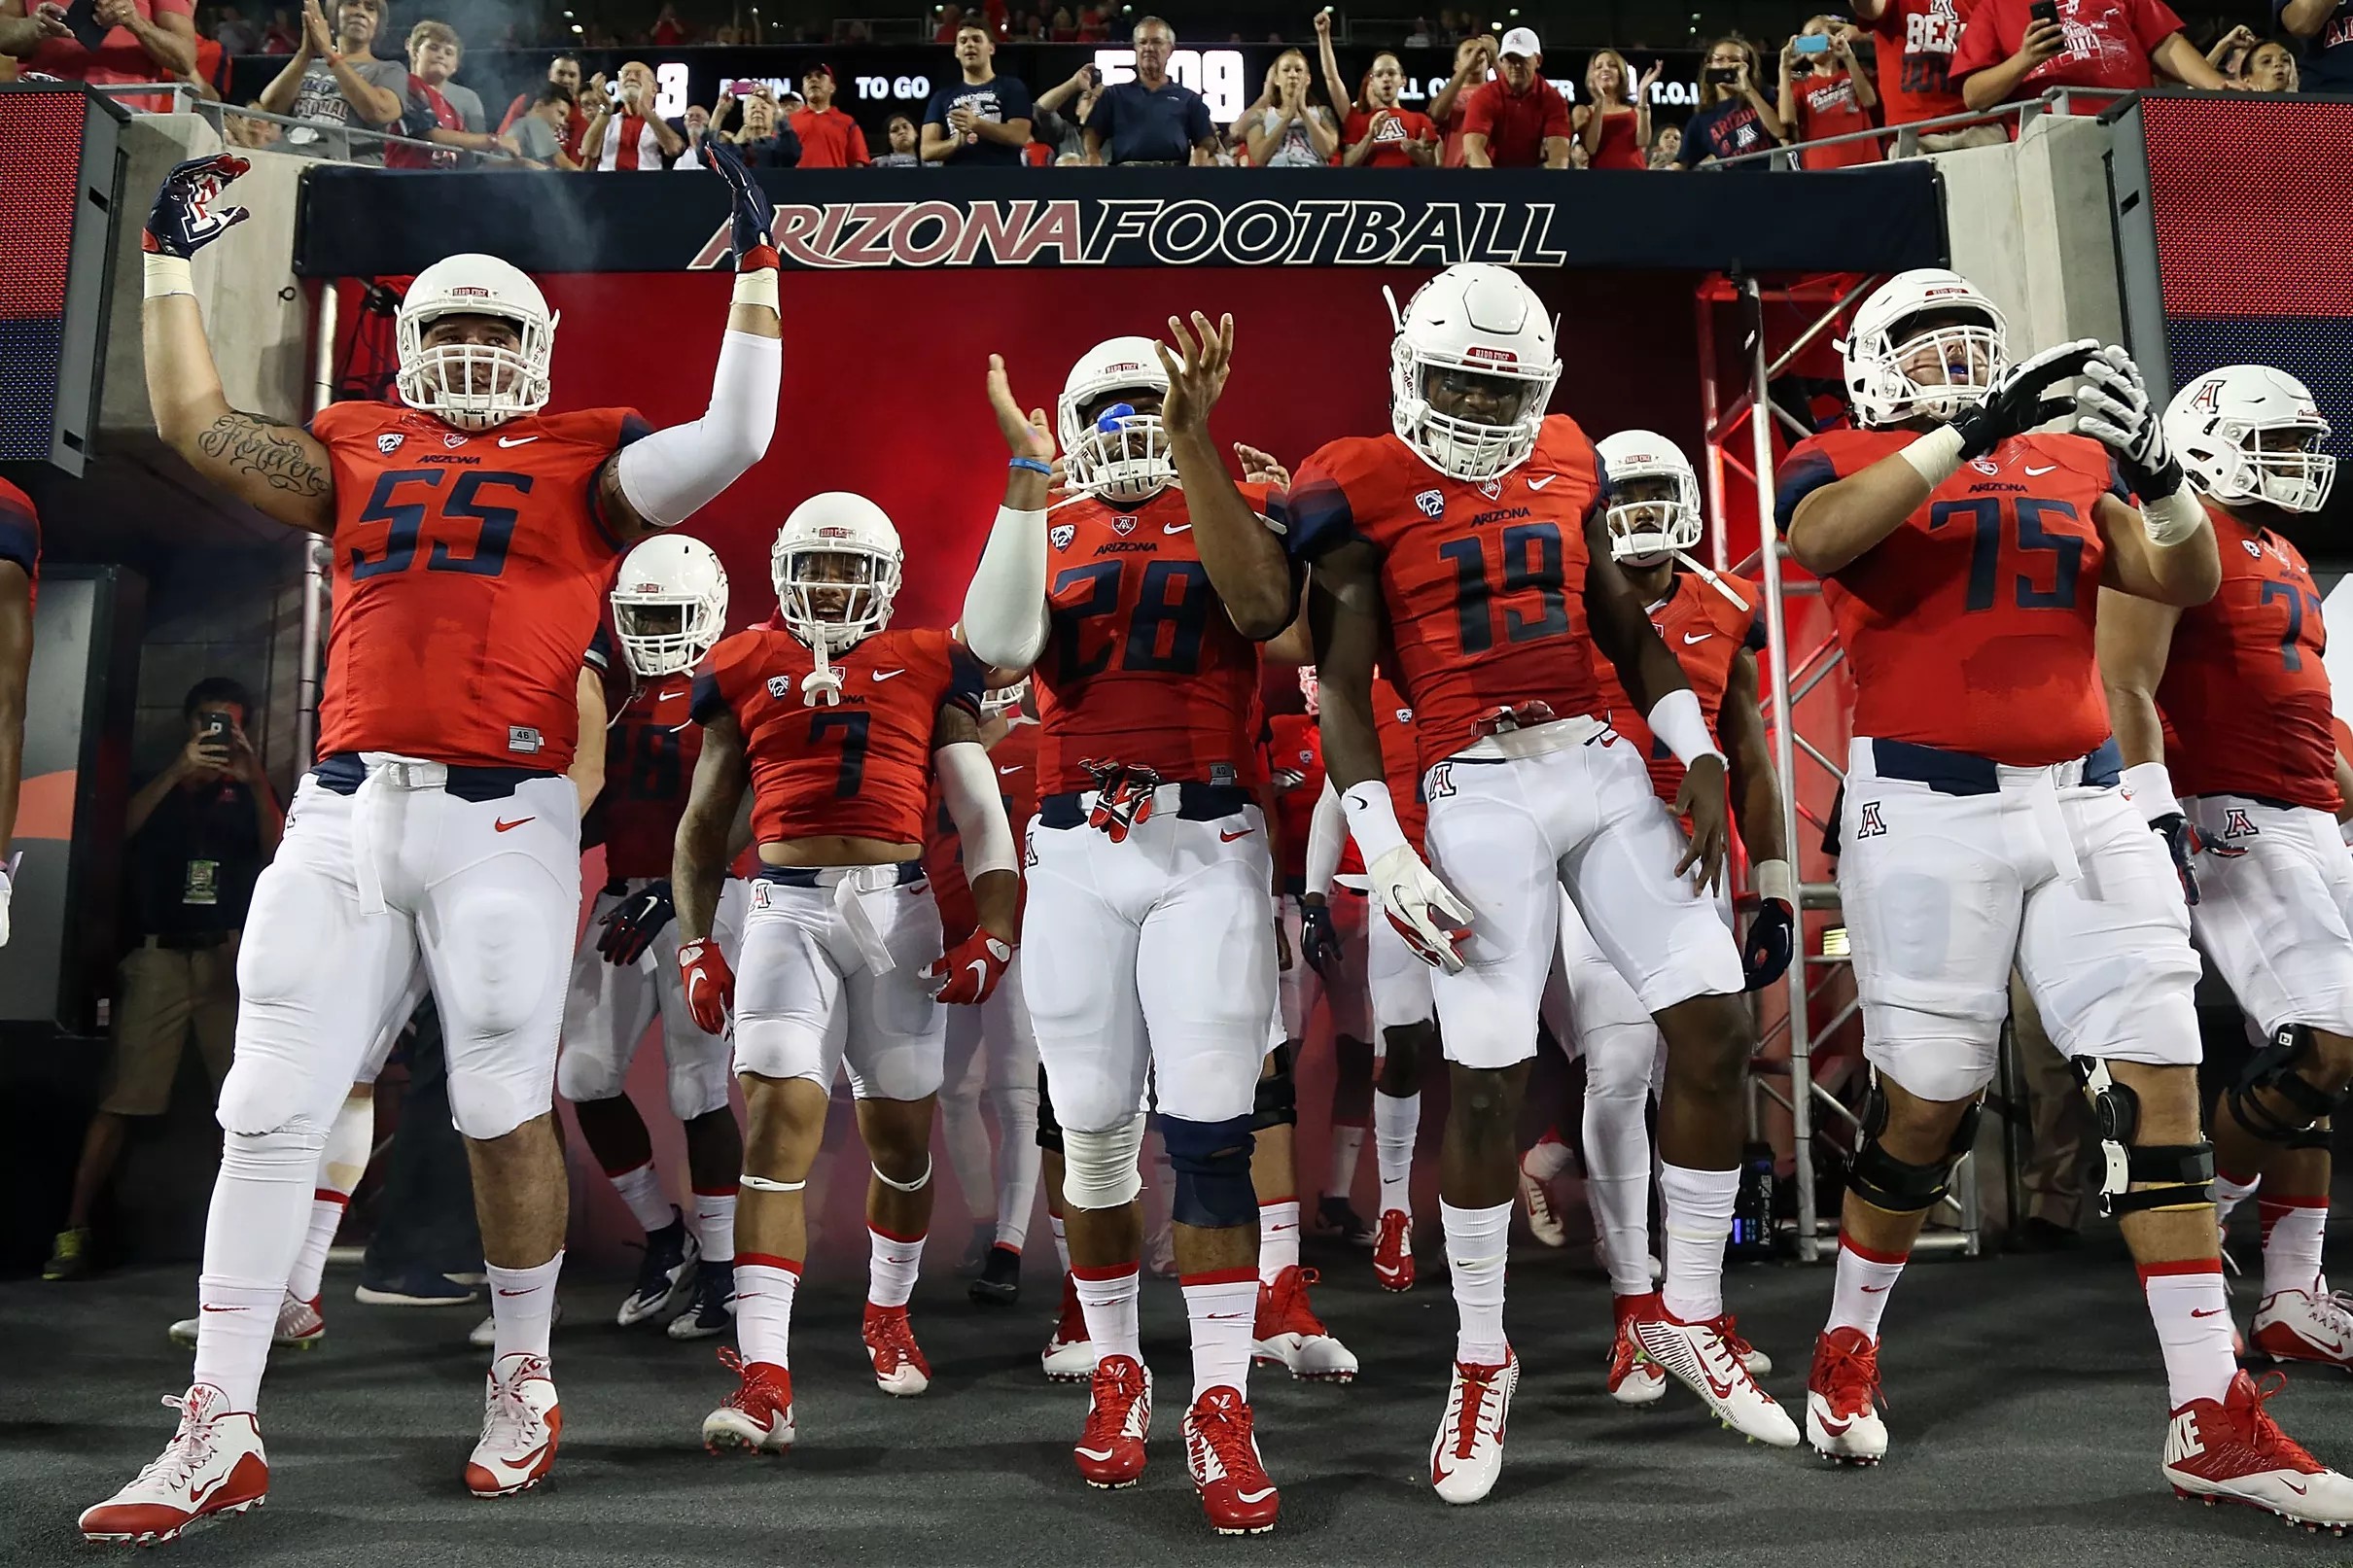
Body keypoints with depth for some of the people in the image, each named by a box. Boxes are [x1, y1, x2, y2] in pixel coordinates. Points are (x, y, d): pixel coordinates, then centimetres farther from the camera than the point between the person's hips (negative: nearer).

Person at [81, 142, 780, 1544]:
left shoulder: (584, 461, 7)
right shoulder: (358, 453, 20)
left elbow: (733, 442, -5)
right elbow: (197, 424, 29)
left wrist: (756, 268, 0)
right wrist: (175, 261, 34)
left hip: (502, 820, -4)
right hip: (347, 809, 4)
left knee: (505, 1112, 4)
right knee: (270, 1111, 2)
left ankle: (525, 1380, 25)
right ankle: (220, 1436, 12)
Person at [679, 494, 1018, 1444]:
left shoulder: (927, 667, 11)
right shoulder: (746, 670, 13)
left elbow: (980, 814, 9)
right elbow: (703, 825, 18)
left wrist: (994, 933, 0)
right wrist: (696, 945, 11)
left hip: (896, 909, 1)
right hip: (787, 909, 0)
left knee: (900, 1133, 9)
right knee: (777, 1123, -12)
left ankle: (889, 1312, 34)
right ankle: (763, 1379, -12)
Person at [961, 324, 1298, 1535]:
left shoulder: (1238, 511, 9)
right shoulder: (1048, 531, 12)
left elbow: (1262, 608, -15)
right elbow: (998, 646, -9)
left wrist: (1193, 441, -19)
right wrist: (1029, 475, -12)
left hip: (1211, 851, -2)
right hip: (1078, 851, 2)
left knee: (1209, 1126, -8)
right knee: (1094, 1127, 7)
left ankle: (1221, 1410, 2)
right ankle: (1115, 1370, 25)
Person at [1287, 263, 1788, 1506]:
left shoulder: (1566, 463, 12)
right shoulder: (1361, 492, -2)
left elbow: (1625, 625, 18)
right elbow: (1343, 687, -4)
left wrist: (1700, 759, 8)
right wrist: (1382, 852, -11)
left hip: (1606, 768, 5)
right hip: (1480, 794, -5)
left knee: (1716, 1027, 0)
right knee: (1484, 1081, -4)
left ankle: (1688, 1316, 19)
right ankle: (1481, 1360, 17)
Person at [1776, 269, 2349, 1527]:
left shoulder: (2073, 461, 16)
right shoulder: (1844, 464, 2)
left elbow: (2186, 585, 8)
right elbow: (1818, 541, -21)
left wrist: (2156, 465, -10)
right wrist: (1971, 432, -23)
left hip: (2084, 805, 5)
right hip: (1928, 810, -4)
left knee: (2160, 1084, -1)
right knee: (1925, 1104, 1)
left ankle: (2210, 1415, 6)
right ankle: (1848, 1347, 24)